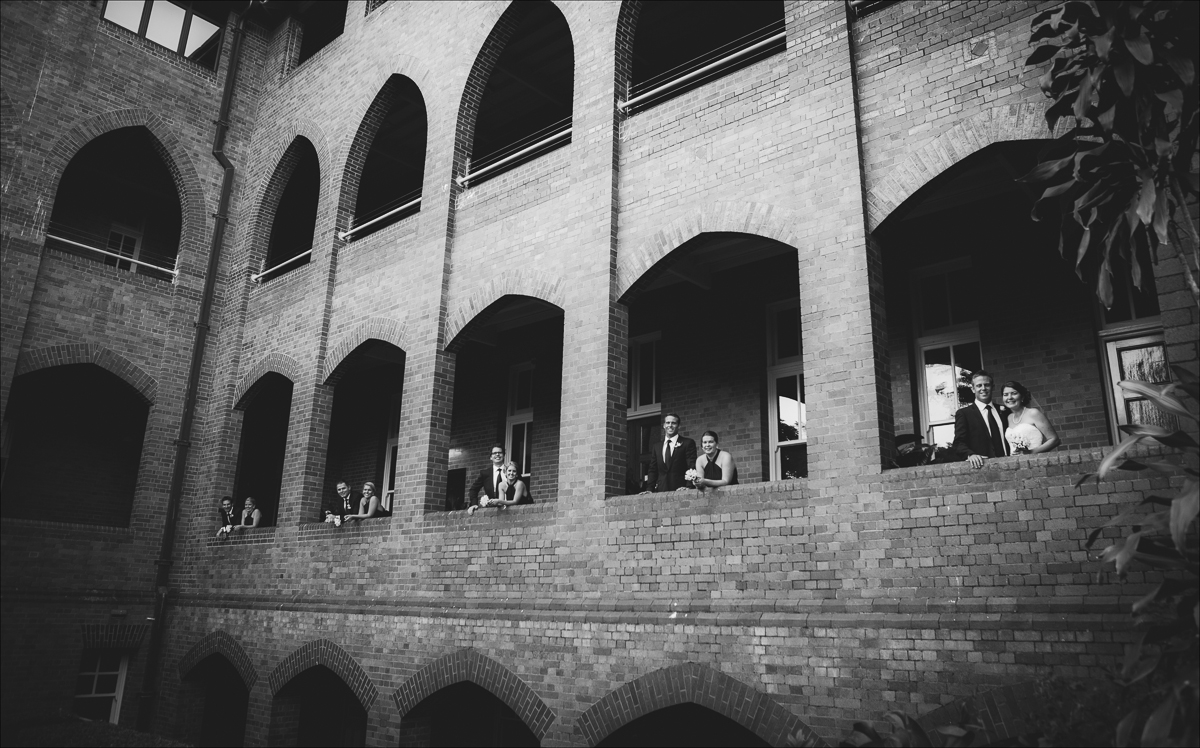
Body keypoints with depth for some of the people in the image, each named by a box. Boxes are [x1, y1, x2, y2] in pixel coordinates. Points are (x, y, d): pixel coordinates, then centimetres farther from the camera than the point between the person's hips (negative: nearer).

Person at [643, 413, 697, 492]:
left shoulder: (688, 443, 2)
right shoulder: (657, 447, 16)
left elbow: (692, 468, -5)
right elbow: (653, 470, 15)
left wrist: (688, 486, -18)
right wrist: (649, 489, 1)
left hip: (680, 490, -3)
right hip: (660, 491, 4)